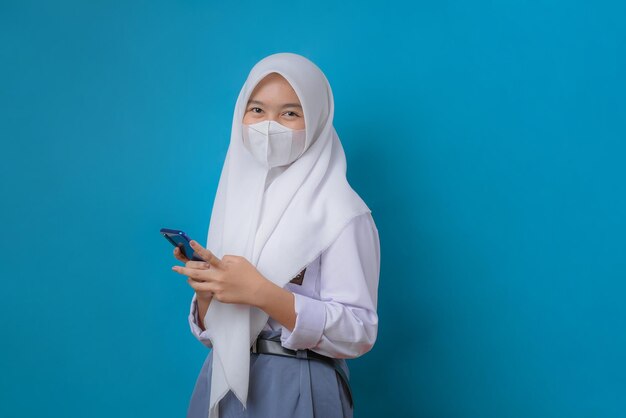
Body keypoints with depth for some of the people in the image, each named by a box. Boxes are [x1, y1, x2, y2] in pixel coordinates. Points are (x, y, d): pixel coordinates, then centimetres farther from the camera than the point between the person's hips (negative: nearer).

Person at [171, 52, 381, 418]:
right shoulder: (235, 198, 5)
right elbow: (212, 330, 10)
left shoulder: (340, 209, -13)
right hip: (224, 385, 5)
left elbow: (358, 332, -18)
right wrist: (205, 291, -11)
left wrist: (260, 292, -24)